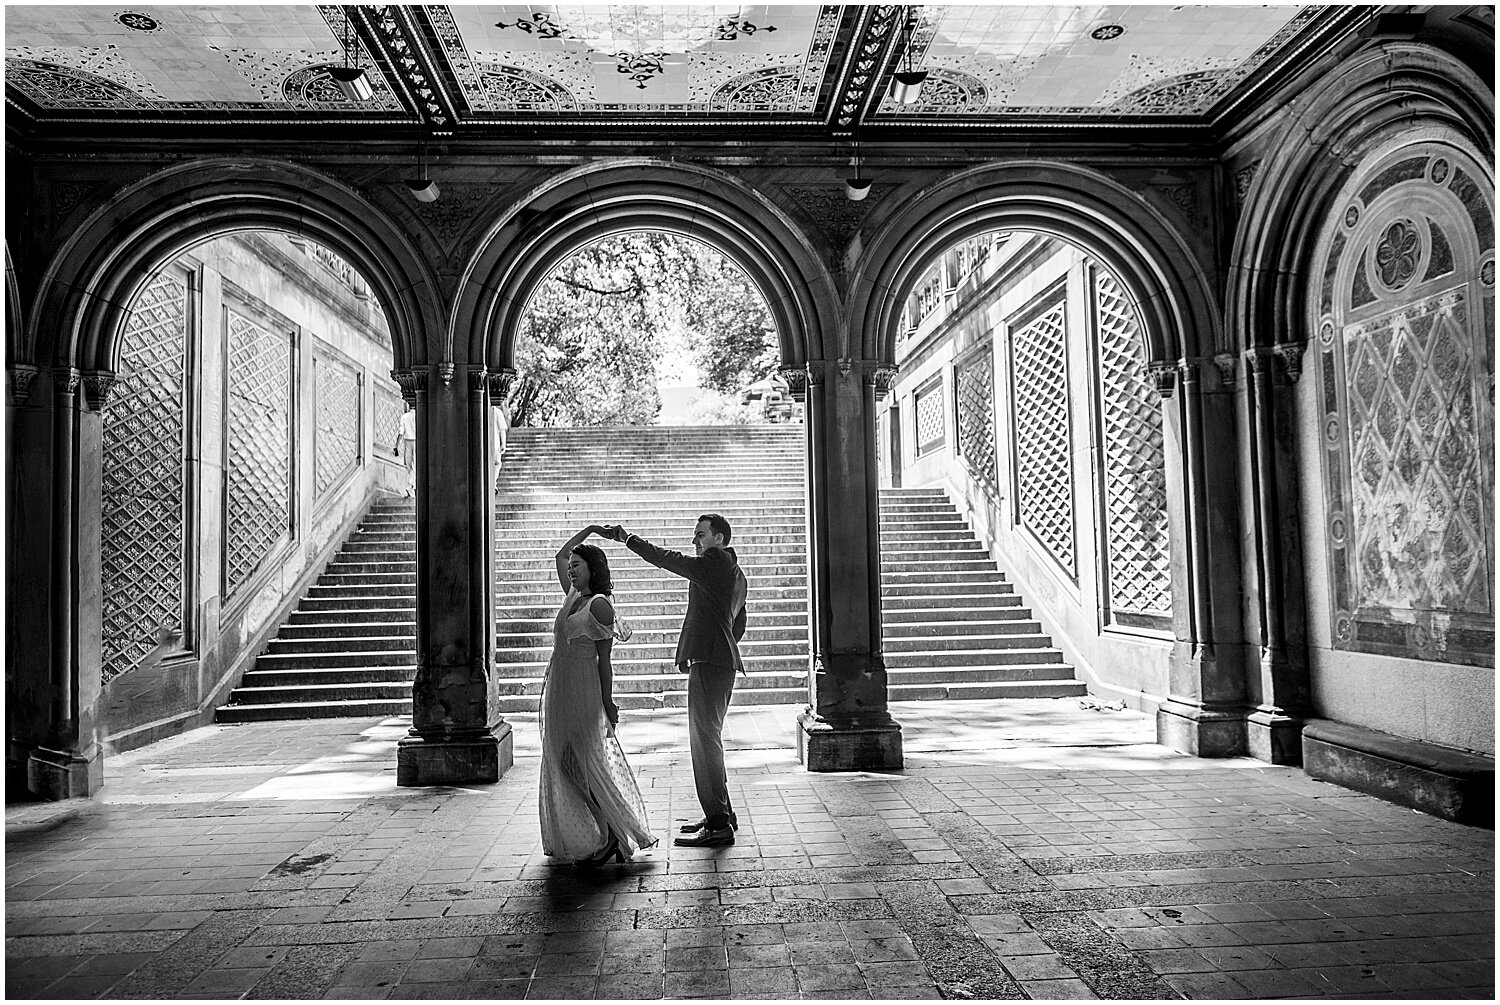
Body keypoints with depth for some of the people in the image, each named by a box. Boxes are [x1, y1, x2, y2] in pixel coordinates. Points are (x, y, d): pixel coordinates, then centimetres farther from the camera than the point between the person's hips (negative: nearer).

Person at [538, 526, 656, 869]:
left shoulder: (599, 604, -9)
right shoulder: (573, 597, 12)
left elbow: (604, 659, -10)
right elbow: (560, 555, 26)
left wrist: (608, 704, -10)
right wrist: (588, 531, 22)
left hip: (583, 690, -8)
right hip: (558, 687, 8)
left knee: (581, 764, -6)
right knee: (562, 764, 10)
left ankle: (611, 837, 0)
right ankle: (576, 839, 18)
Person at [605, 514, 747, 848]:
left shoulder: (714, 562, -9)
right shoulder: (735, 574, 20)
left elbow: (667, 559, -12)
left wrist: (626, 537, -4)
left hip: (709, 664, -10)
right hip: (723, 662, 10)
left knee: (705, 740, -8)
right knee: (709, 740, 16)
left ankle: (718, 825, -5)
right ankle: (722, 814, 23)